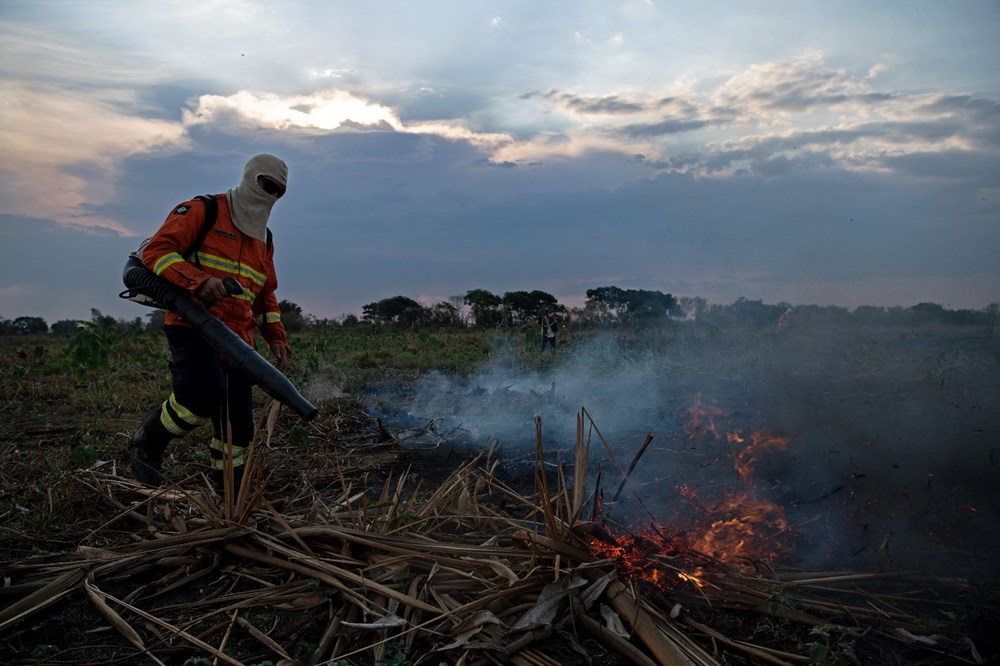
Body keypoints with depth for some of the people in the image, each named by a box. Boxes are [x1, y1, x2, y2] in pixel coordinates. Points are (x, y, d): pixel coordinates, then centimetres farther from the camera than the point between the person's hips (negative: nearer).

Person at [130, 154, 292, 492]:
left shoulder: (264, 239, 23)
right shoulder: (202, 211, 1)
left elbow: (266, 295, 31)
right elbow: (156, 250, -10)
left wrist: (276, 336, 15)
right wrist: (198, 280, -26)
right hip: (193, 325, -6)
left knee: (238, 424, 3)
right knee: (204, 392, -30)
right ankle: (148, 442, -2)